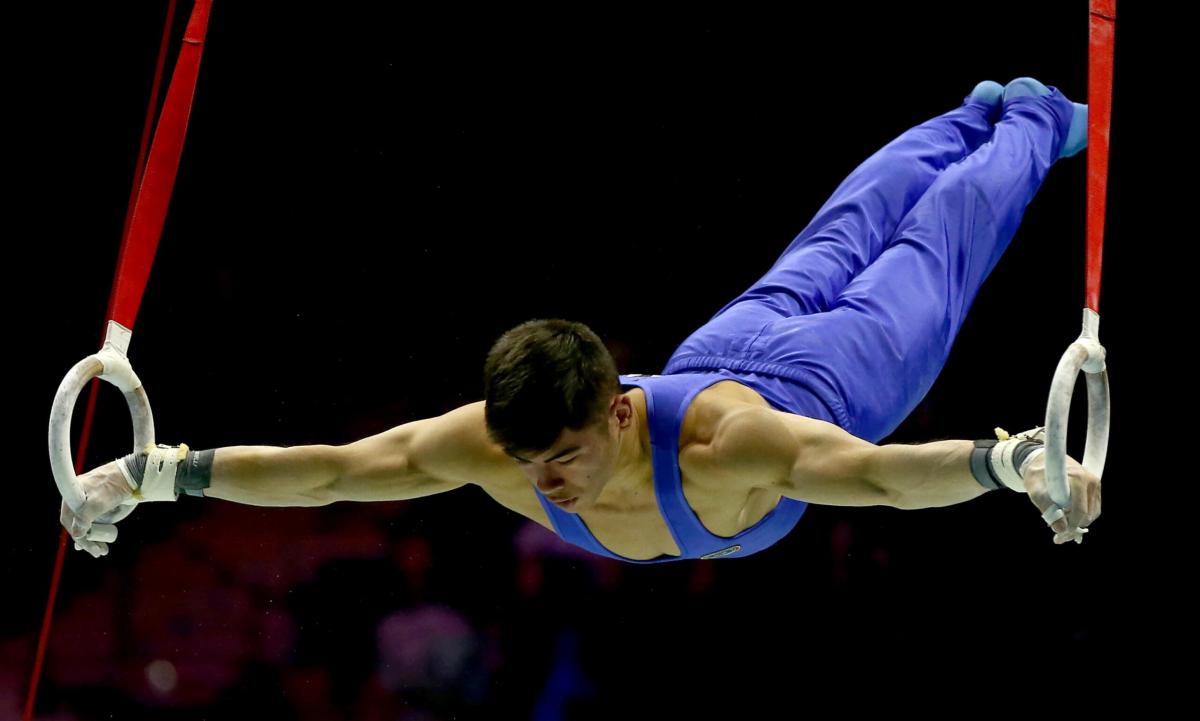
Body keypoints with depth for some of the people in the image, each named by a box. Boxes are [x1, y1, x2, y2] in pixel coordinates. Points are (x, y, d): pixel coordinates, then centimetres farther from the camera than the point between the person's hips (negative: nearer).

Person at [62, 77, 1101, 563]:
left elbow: (882, 472, -65)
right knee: (838, 240, 34)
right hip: (717, 349, 4)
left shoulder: (722, 448, -53)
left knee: (931, 249, 27)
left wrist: (1022, 460, -83)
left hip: (831, 375, -4)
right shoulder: (493, 443, -40)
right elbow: (324, 467, -43)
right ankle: (975, 115, 64)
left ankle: (1030, 120, 58)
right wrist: (155, 471, -53)